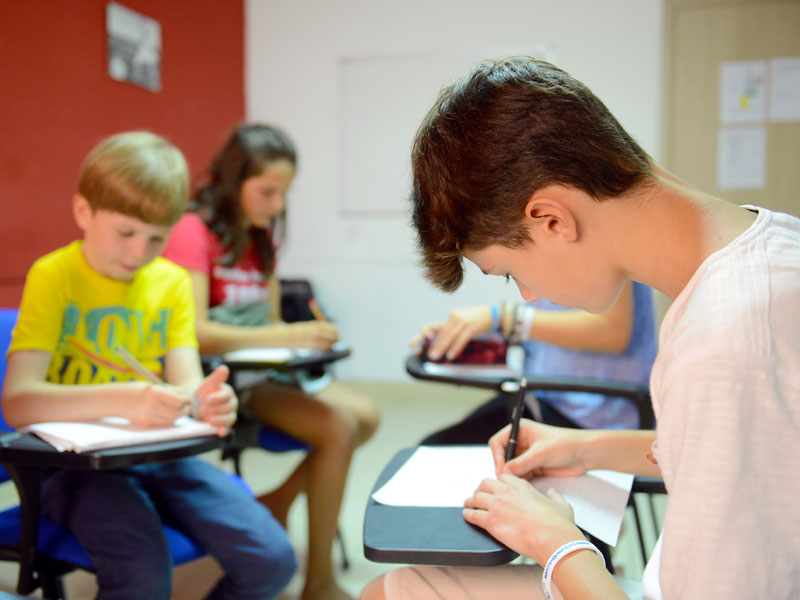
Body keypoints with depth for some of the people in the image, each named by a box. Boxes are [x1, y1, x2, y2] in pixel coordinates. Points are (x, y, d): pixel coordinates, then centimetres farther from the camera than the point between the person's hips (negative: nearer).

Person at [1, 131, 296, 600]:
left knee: (273, 561, -12)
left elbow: (186, 381, -3)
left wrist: (204, 398, -29)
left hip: (158, 454, 4)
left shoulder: (172, 282, 6)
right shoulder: (54, 277, -6)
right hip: (76, 457, -4)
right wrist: (123, 399, -34)